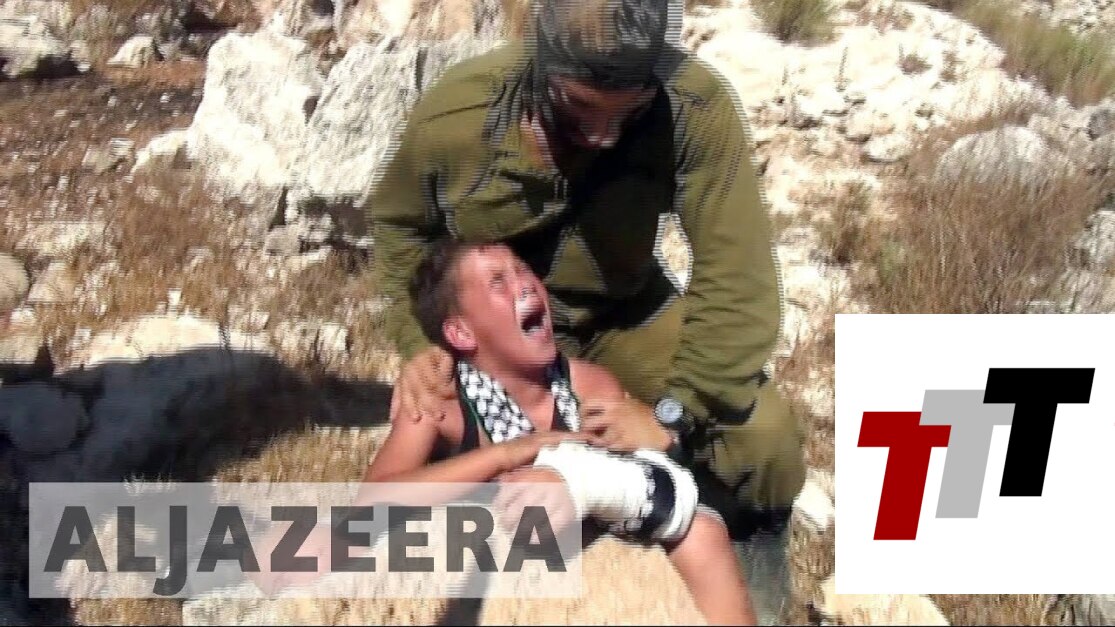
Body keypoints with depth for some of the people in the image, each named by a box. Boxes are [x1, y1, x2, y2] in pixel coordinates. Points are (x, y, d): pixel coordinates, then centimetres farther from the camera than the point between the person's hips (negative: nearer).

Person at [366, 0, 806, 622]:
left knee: (765, 437, -16)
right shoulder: (452, 116, -28)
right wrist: (419, 344, -17)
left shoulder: (698, 105, -32)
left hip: (627, 312, 0)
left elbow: (737, 275, -27)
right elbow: (398, 225, -6)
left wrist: (676, 410, -30)